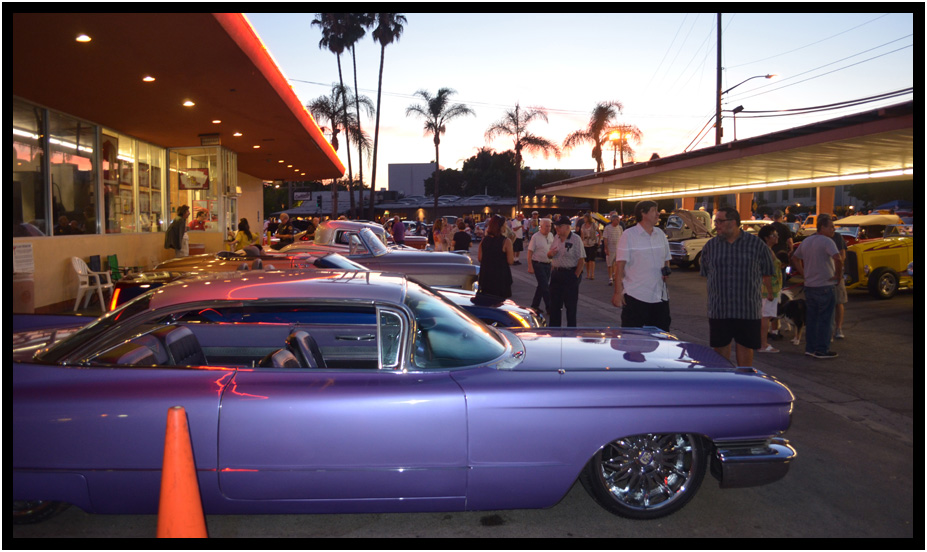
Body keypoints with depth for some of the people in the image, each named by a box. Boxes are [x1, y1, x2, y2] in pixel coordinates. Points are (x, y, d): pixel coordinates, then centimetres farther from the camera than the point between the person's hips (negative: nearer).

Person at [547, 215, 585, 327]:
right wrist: (550, 254, -5)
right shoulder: (556, 238, 9)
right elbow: (550, 255, 19)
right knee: (554, 303, 12)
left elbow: (581, 260, -13)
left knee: (570, 305, 3)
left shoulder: (575, 239, -10)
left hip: (570, 275, -6)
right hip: (556, 274, 6)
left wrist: (576, 276, -17)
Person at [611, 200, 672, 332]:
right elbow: (620, 265, -10)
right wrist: (618, 292, -16)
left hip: (659, 296, 6)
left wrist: (666, 270, -1)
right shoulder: (628, 235, -6)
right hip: (635, 296, -6)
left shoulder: (660, 235, 11)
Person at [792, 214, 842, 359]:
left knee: (811, 318, 14)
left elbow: (795, 258, 22)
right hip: (824, 286, -8)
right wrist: (838, 274, -15)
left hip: (809, 286, 8)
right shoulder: (827, 241, -14)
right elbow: (837, 259, -29)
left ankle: (810, 348, 18)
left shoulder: (806, 241, 11)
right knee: (825, 320, 0)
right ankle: (822, 350, 3)